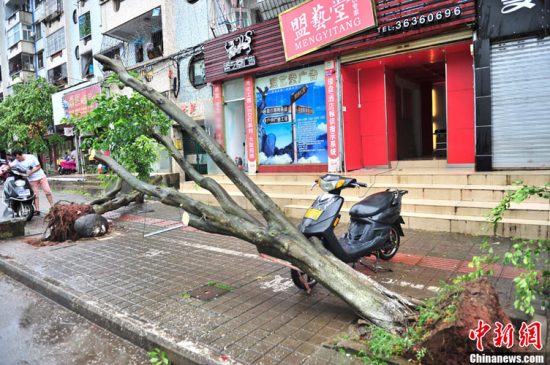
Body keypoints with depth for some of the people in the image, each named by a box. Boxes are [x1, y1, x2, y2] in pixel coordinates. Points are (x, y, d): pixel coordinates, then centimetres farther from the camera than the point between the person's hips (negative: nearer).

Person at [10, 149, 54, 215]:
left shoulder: (31, 157, -8)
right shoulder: (16, 161, -4)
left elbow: (38, 167, -6)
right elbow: (10, 165, -19)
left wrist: (31, 172, -16)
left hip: (41, 177, -1)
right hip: (32, 180, 1)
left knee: (48, 191, -5)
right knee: (35, 195, -1)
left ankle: (52, 206, 4)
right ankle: (37, 210, 4)